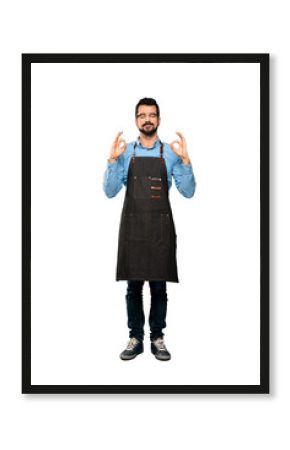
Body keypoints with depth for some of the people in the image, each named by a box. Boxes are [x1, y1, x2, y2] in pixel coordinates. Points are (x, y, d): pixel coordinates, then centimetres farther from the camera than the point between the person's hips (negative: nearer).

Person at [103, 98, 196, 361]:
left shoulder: (171, 153, 5)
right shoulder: (125, 152, 6)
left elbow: (188, 192, 0)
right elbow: (110, 192, 1)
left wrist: (185, 160, -12)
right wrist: (113, 160, -10)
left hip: (161, 228, 0)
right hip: (132, 227, 1)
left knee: (159, 286, 5)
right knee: (134, 286, 6)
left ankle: (157, 338, 16)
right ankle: (136, 338, 16)